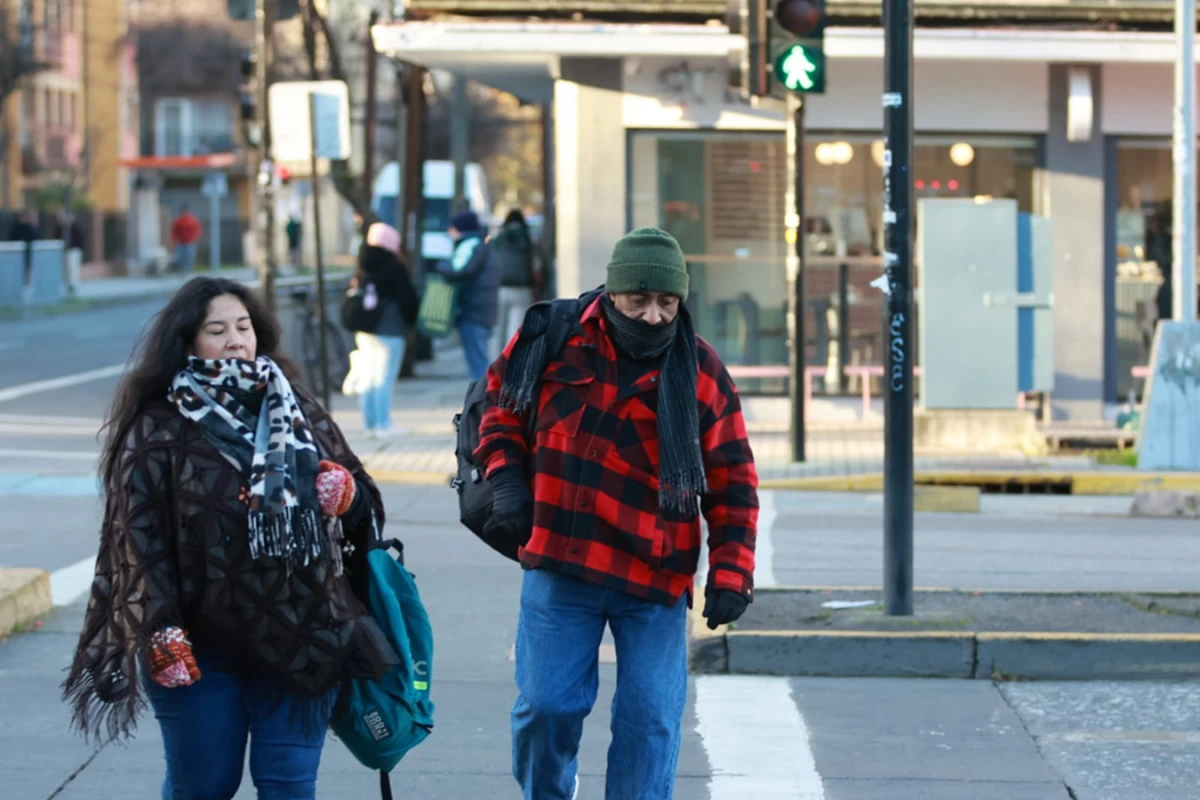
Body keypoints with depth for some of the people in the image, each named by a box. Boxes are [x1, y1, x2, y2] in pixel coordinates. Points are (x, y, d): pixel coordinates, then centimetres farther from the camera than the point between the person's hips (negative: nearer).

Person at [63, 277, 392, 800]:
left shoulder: (298, 413, 10)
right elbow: (140, 539, -7)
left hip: (302, 636, 3)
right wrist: (161, 637, -13)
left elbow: (365, 504, 15)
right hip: (201, 648, -3)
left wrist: (344, 493, -8)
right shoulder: (159, 431, -4)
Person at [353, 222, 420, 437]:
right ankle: (383, 425, -9)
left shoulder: (363, 268, 10)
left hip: (364, 331, 7)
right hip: (389, 330, -7)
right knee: (384, 378, -7)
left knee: (368, 376, 11)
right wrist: (412, 320, 8)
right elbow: (408, 299, -8)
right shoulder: (394, 267, -10)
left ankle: (369, 424, 14)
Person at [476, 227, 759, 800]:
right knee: (547, 705, 2)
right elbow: (500, 403, 16)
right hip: (560, 566, 0)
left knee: (650, 719, -3)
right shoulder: (552, 339, -2)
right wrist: (504, 475, 0)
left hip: (657, 581, 0)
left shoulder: (701, 372, -2)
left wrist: (731, 574, -7)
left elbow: (732, 484, 1)